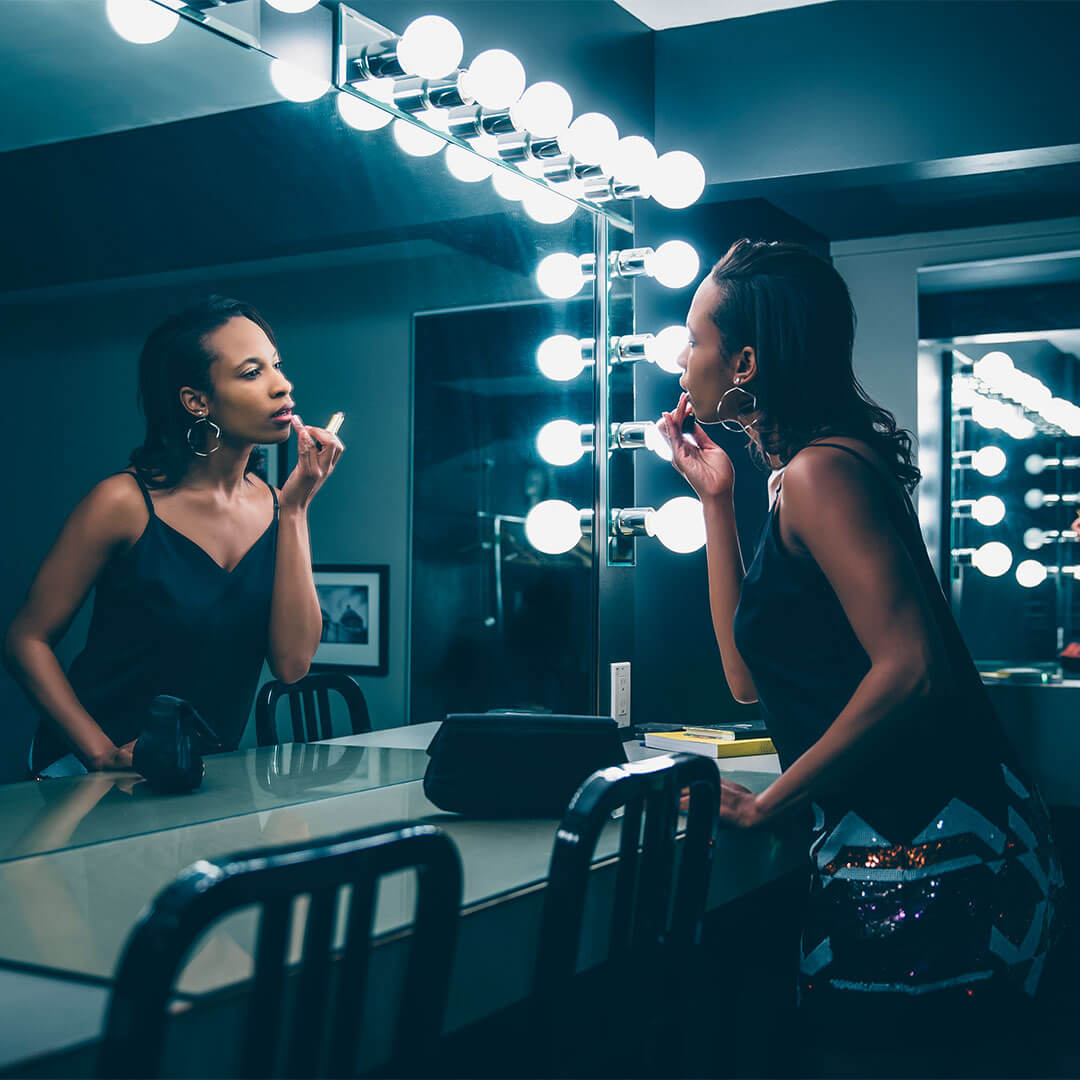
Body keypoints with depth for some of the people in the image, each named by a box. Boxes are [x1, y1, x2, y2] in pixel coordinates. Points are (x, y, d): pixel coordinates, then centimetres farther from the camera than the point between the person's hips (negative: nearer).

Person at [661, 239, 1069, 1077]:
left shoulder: (821, 471, -15)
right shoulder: (801, 472, 14)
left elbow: (912, 669, -26)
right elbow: (752, 678, 14)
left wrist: (770, 805, -17)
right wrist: (715, 497, 14)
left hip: (923, 855, -10)